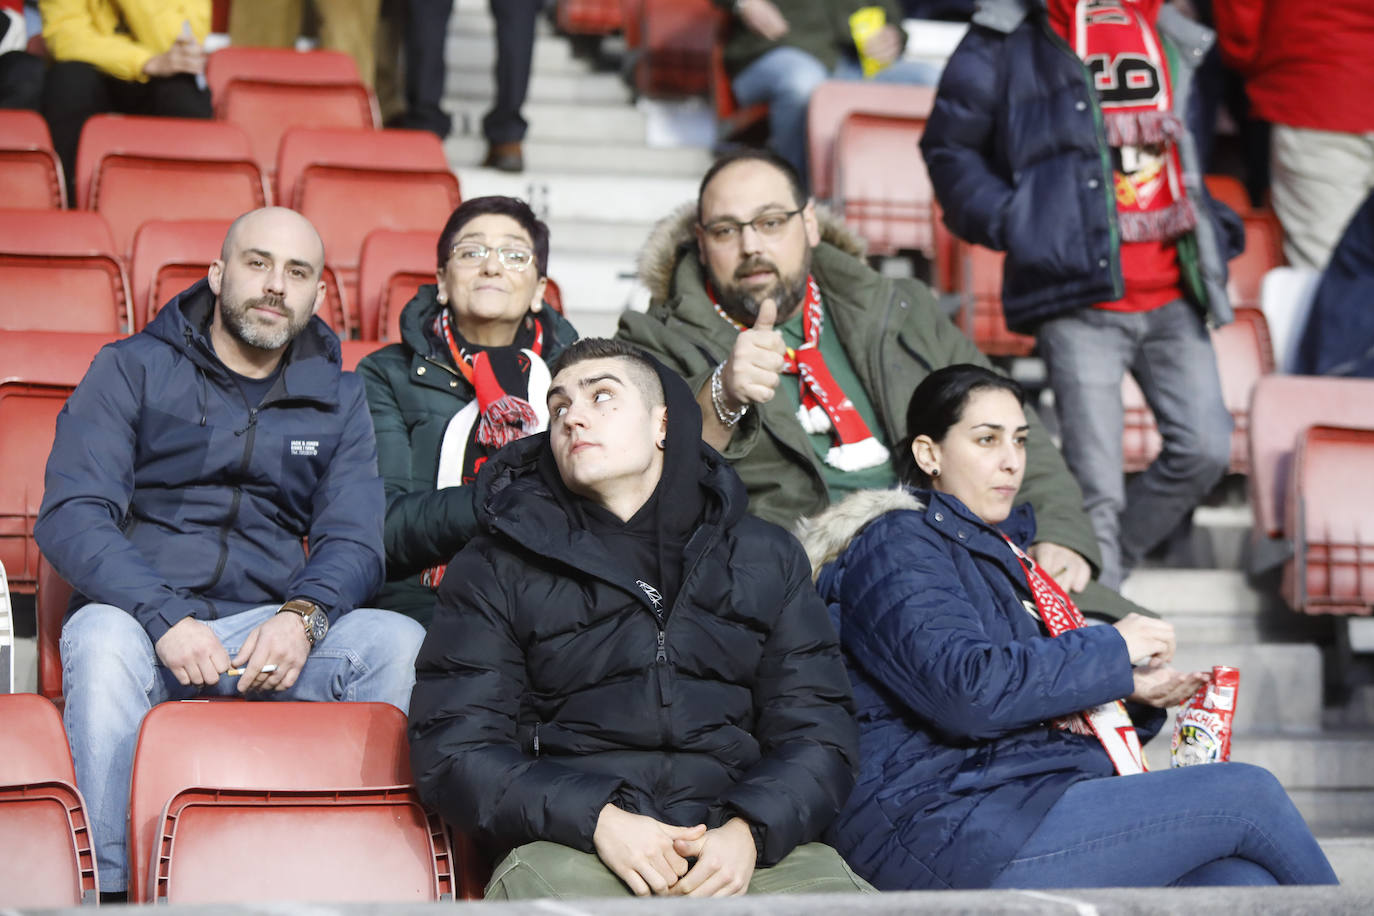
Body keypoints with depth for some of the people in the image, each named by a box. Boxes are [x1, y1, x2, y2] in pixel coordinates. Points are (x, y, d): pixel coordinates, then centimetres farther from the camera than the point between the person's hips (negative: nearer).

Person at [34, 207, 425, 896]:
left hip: (272, 629, 3)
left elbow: (353, 541, 6)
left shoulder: (336, 400, 16)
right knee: (101, 637, -37)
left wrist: (302, 615, -18)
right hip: (138, 618, -2)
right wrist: (165, 618, -23)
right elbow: (70, 516, -6)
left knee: (400, 643, -25)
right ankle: (113, 886, -31)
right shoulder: (131, 369, 6)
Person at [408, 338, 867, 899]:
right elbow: (453, 749, 4)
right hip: (570, 847, -1)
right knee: (543, 877, -37)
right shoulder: (496, 570, 14)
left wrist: (748, 830, -9)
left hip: (743, 848, 1)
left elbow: (819, 731, 13)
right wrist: (598, 820, -12)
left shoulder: (765, 558, 20)